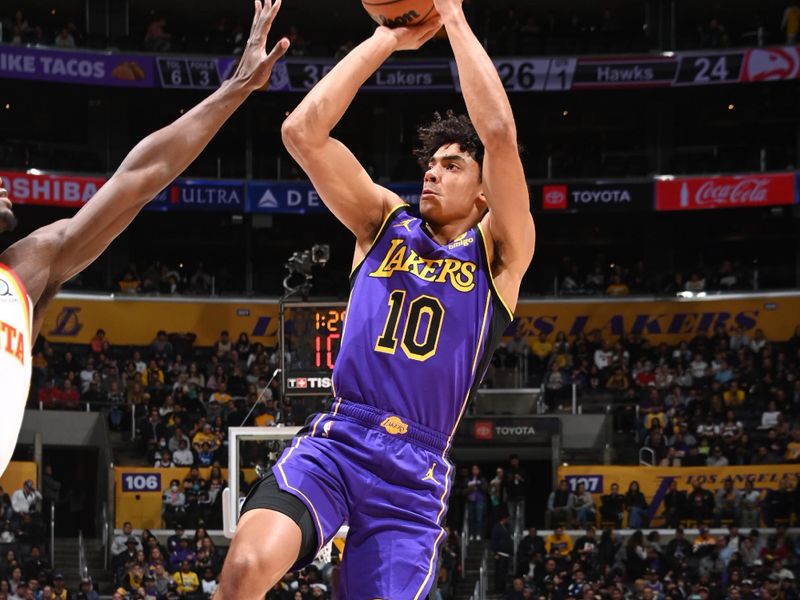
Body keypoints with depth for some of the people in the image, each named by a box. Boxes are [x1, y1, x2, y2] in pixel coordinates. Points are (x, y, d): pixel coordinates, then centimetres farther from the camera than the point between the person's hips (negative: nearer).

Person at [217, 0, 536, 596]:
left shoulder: (499, 253, 6)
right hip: (334, 440, 1)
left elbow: (499, 133, -10)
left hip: (416, 470, -1)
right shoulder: (386, 223, 15)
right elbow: (302, 131, 3)